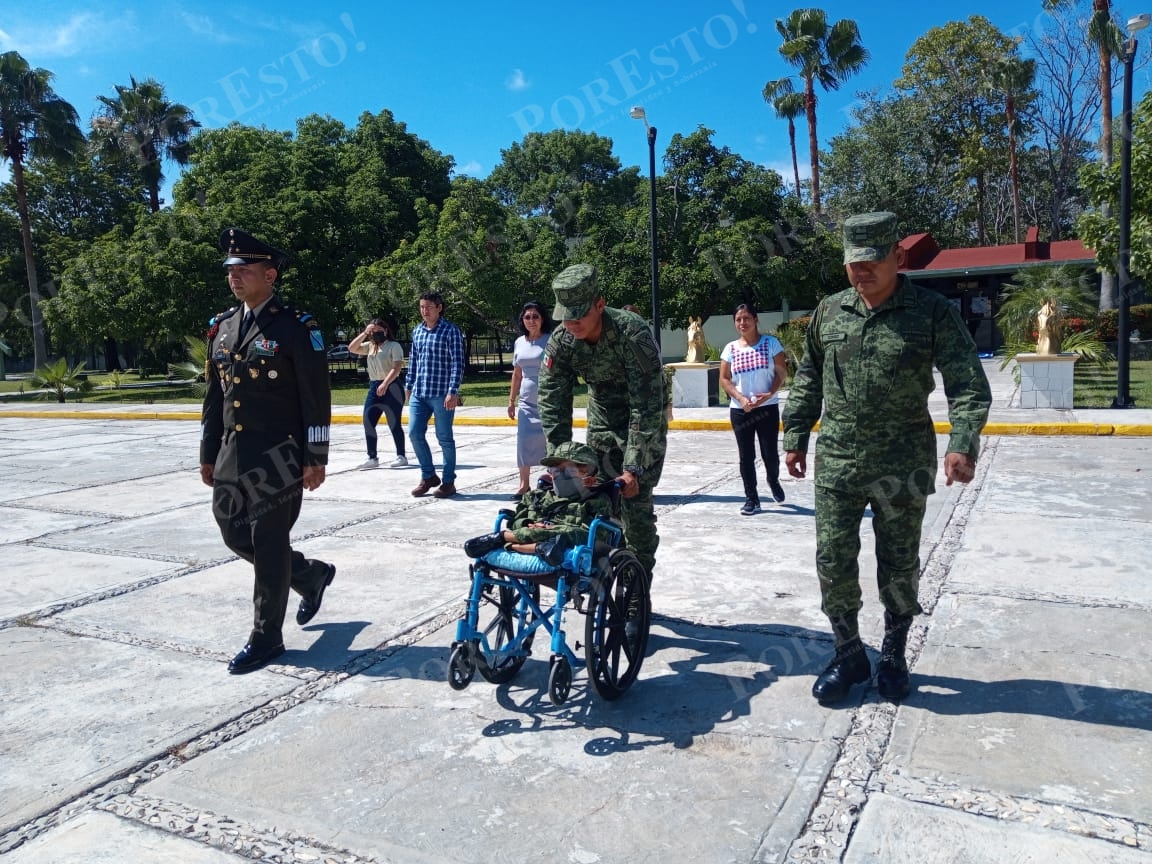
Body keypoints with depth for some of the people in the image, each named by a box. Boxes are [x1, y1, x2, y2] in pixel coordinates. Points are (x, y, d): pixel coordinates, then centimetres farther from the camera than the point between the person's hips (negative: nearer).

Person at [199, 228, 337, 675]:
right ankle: (312, 574, 35)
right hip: (232, 453, 7)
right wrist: (208, 454, 15)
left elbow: (317, 398, -11)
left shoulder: (296, 327, -9)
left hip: (278, 455, -7)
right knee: (235, 534, 13)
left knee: (269, 543, 0)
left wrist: (315, 459, -13)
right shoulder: (221, 326, 12)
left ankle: (266, 636, 14)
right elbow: (214, 395, 17)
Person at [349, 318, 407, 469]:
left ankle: (401, 456, 9)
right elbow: (352, 348, 8)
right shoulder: (370, 346, 16)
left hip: (391, 387, -7)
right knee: (368, 423, 3)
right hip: (374, 388, 7)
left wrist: (385, 384, -24)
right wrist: (364, 333, 1)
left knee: (394, 424, -2)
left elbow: (396, 367, -14)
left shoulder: (394, 346, -4)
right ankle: (372, 458, 10)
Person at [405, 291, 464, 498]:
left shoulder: (451, 331, -7)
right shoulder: (417, 331, 12)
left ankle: (448, 482, 14)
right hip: (419, 393, 6)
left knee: (444, 438, 2)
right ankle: (428, 476, 21)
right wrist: (409, 386, 19)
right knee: (415, 434, 5)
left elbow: (458, 363, -11)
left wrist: (453, 392, -17)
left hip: (442, 394, -6)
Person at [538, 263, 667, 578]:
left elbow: (646, 407, -32)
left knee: (635, 501, -9)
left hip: (644, 422, -5)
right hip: (602, 422, 5)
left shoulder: (633, 333, -32)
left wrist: (633, 467, -35)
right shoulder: (561, 340, -17)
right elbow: (552, 403, -13)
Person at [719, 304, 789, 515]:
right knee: (746, 457, 3)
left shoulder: (770, 343, -1)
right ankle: (751, 499, 13)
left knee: (770, 453, 1)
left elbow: (782, 372, -2)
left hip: (767, 407, -2)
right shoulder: (731, 348, 4)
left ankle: (773, 481, 34)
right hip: (739, 410, 2)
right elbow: (724, 379, 3)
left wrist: (770, 393, -18)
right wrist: (741, 398, -12)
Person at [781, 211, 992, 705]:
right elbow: (808, 380, 14)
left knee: (899, 568, 11)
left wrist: (962, 444, -25)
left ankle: (893, 656, 32)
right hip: (836, 462, 3)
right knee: (833, 562, 4)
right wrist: (795, 437, 11)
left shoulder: (934, 312, -6)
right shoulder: (829, 312, 5)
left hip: (903, 466, -2)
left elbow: (968, 385, -11)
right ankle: (849, 655, 25)